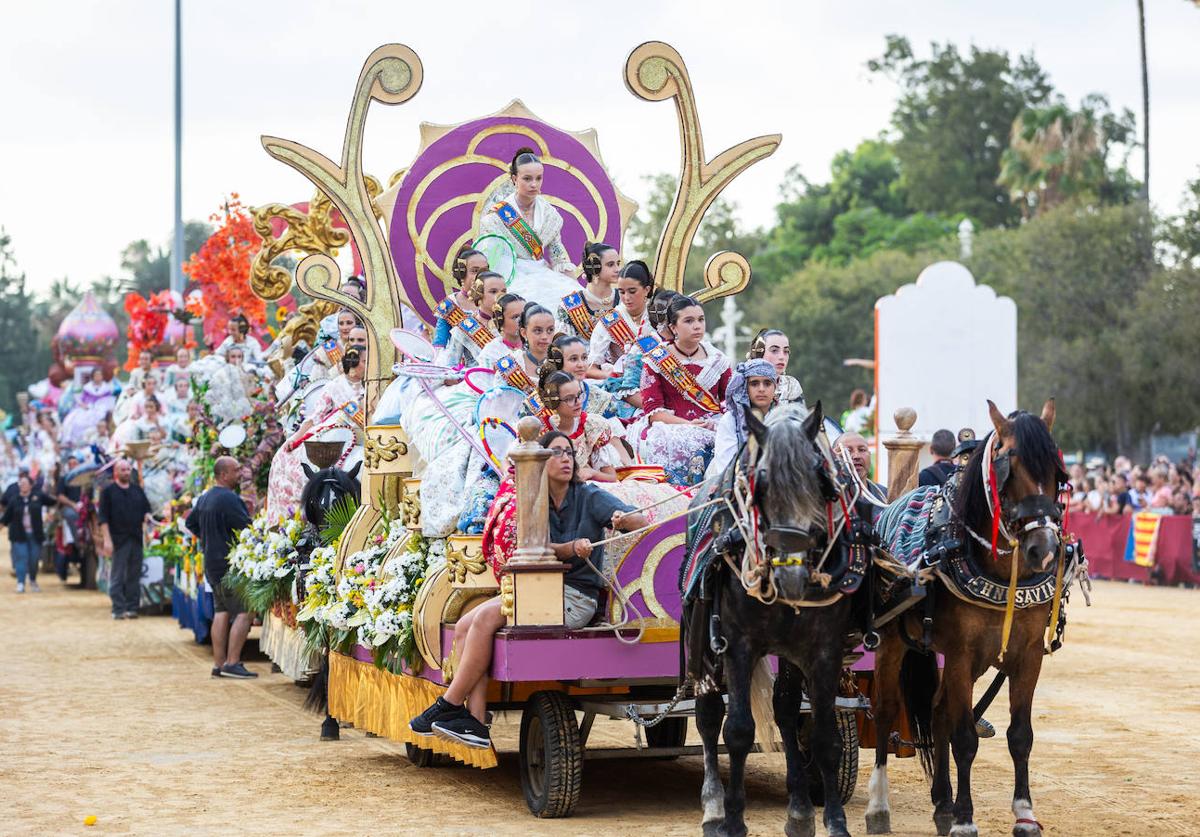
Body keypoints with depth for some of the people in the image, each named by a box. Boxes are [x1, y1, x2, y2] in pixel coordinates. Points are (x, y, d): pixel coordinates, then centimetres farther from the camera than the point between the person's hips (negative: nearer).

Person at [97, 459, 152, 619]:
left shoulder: (137, 490, 14)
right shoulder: (108, 491, 1)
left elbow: (146, 509, 19)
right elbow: (103, 518, -4)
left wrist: (147, 517, -6)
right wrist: (107, 539, -11)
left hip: (136, 539, 4)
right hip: (118, 540, -4)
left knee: (134, 576, 6)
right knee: (117, 577, -4)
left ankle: (132, 608, 10)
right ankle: (118, 610, -2)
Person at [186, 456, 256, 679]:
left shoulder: (204, 498, 13)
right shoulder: (229, 499, -17)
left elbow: (190, 522, 27)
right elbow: (247, 528, -19)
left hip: (212, 564, 10)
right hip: (230, 566, -10)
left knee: (221, 611, 12)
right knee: (243, 612, -7)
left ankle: (218, 663, 13)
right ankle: (232, 663, -11)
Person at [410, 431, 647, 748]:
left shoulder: (589, 496, -2)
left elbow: (640, 520, -13)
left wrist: (625, 519, -38)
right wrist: (572, 548, -25)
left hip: (576, 596, -6)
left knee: (486, 617, -24)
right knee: (465, 626, -14)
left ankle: (449, 706, -16)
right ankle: (474, 722, -21)